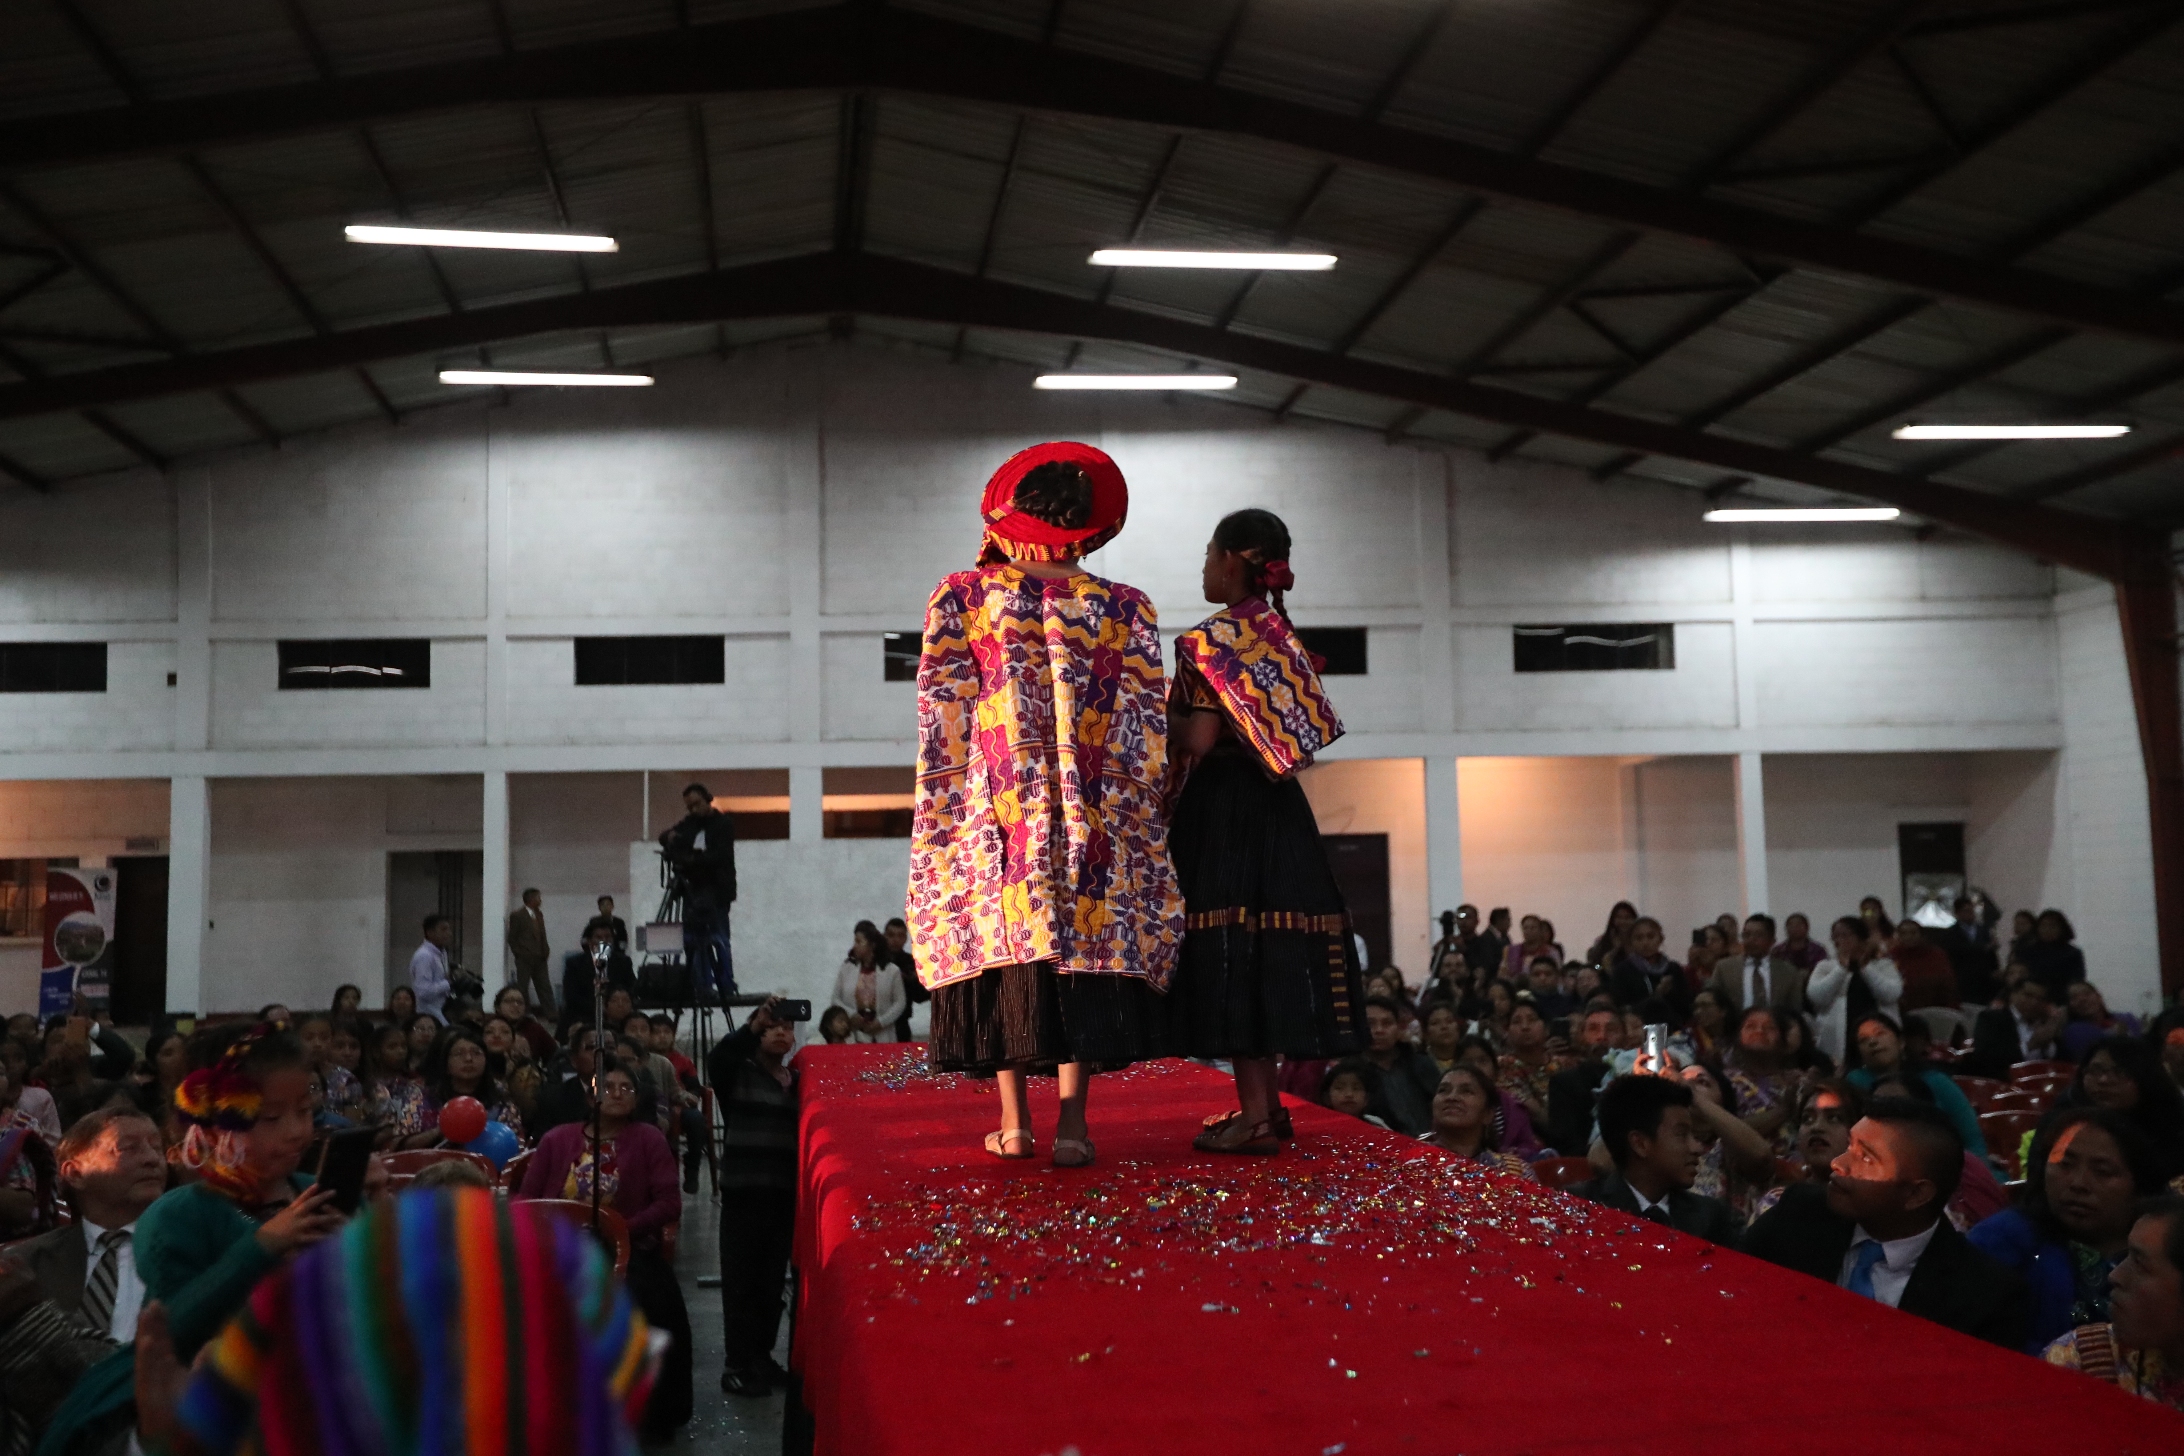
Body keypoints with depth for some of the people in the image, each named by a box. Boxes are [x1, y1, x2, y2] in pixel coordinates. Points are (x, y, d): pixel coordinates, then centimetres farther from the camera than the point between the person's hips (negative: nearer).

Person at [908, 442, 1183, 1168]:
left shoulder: (962, 595, 3)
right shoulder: (1126, 607, 5)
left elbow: (941, 719, -1)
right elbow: (1146, 733, 3)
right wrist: (1138, 819, 7)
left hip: (995, 807, 0)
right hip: (1095, 811, 0)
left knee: (1001, 939, 6)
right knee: (1088, 937, 3)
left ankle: (1014, 1118, 6)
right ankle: (1072, 1119, -2)